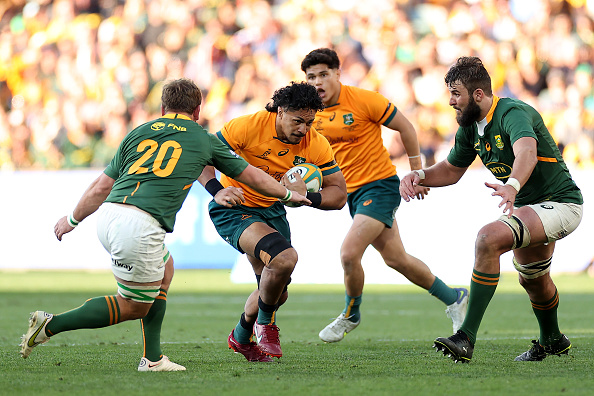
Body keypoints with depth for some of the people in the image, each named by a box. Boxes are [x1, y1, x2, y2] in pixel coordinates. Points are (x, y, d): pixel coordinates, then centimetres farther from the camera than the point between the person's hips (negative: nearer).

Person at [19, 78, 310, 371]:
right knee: (133, 307, 9)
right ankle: (51, 325, -3)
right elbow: (251, 176, 28)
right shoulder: (204, 140, 16)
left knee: (164, 270, 27)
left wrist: (73, 219, 35)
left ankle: (153, 358, 23)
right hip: (140, 226, -6)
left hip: (108, 214, 6)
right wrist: (289, 195, 44)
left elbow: (102, 186, 22)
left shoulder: (139, 133, 22)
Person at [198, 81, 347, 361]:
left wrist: (308, 196, -29)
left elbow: (339, 194, -9)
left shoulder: (316, 145, -12)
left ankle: (241, 338, 43)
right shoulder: (250, 126, -25)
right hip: (233, 210, -6)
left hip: (271, 209, 6)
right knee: (285, 257, -29)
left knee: (277, 293, 14)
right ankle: (264, 322, -3)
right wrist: (217, 190, -35)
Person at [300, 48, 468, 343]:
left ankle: (351, 315, 6)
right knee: (395, 258, 11)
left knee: (349, 254, -19)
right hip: (352, 193, 7)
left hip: (380, 186, -7)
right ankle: (453, 298, 29)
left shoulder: (363, 100, -15)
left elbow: (405, 127, -7)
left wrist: (417, 172, -3)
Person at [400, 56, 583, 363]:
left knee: (489, 238, -30)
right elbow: (452, 169, 17)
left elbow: (527, 152, -46)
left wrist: (512, 185, -66)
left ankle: (467, 338, -32)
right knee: (532, 279, 29)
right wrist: (420, 175, -4)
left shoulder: (513, 113, -26)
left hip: (559, 203, -10)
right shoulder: (470, 127, 2)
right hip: (528, 207, 10)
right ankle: (552, 341, 59)